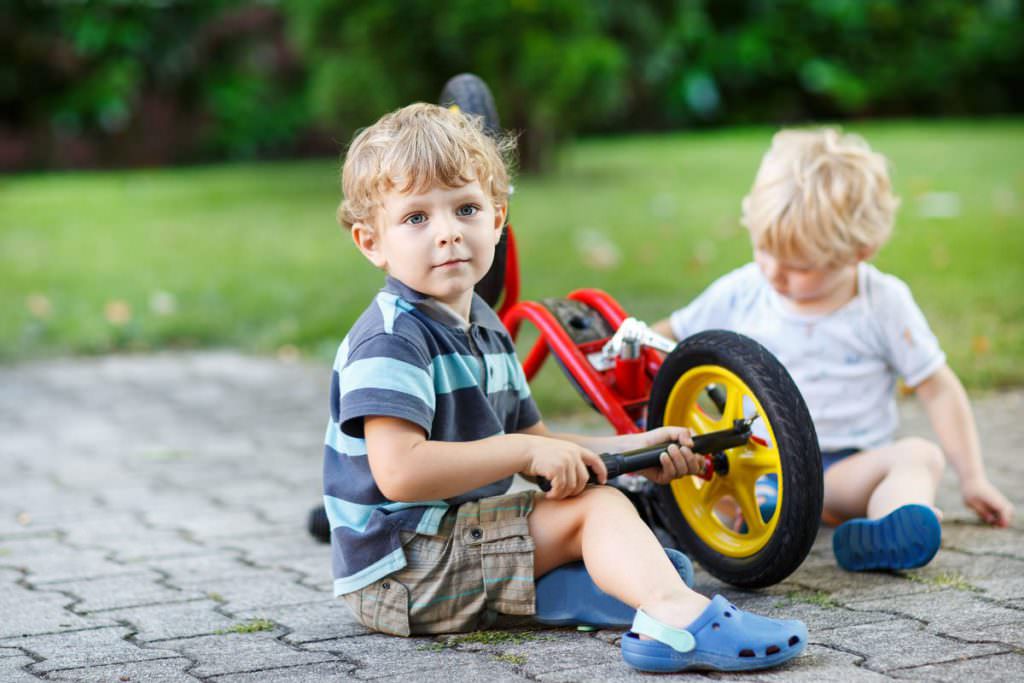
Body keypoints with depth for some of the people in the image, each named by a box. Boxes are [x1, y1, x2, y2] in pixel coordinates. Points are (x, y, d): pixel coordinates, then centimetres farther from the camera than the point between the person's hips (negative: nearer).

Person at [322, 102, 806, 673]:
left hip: (459, 535, 10)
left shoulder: (486, 330, 13)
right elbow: (399, 471, -29)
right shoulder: (390, 340, -18)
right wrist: (527, 452, -23)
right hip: (400, 571, -10)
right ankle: (678, 614, -35)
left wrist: (632, 452, 7)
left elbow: (539, 446, 20)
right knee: (594, 505, -17)